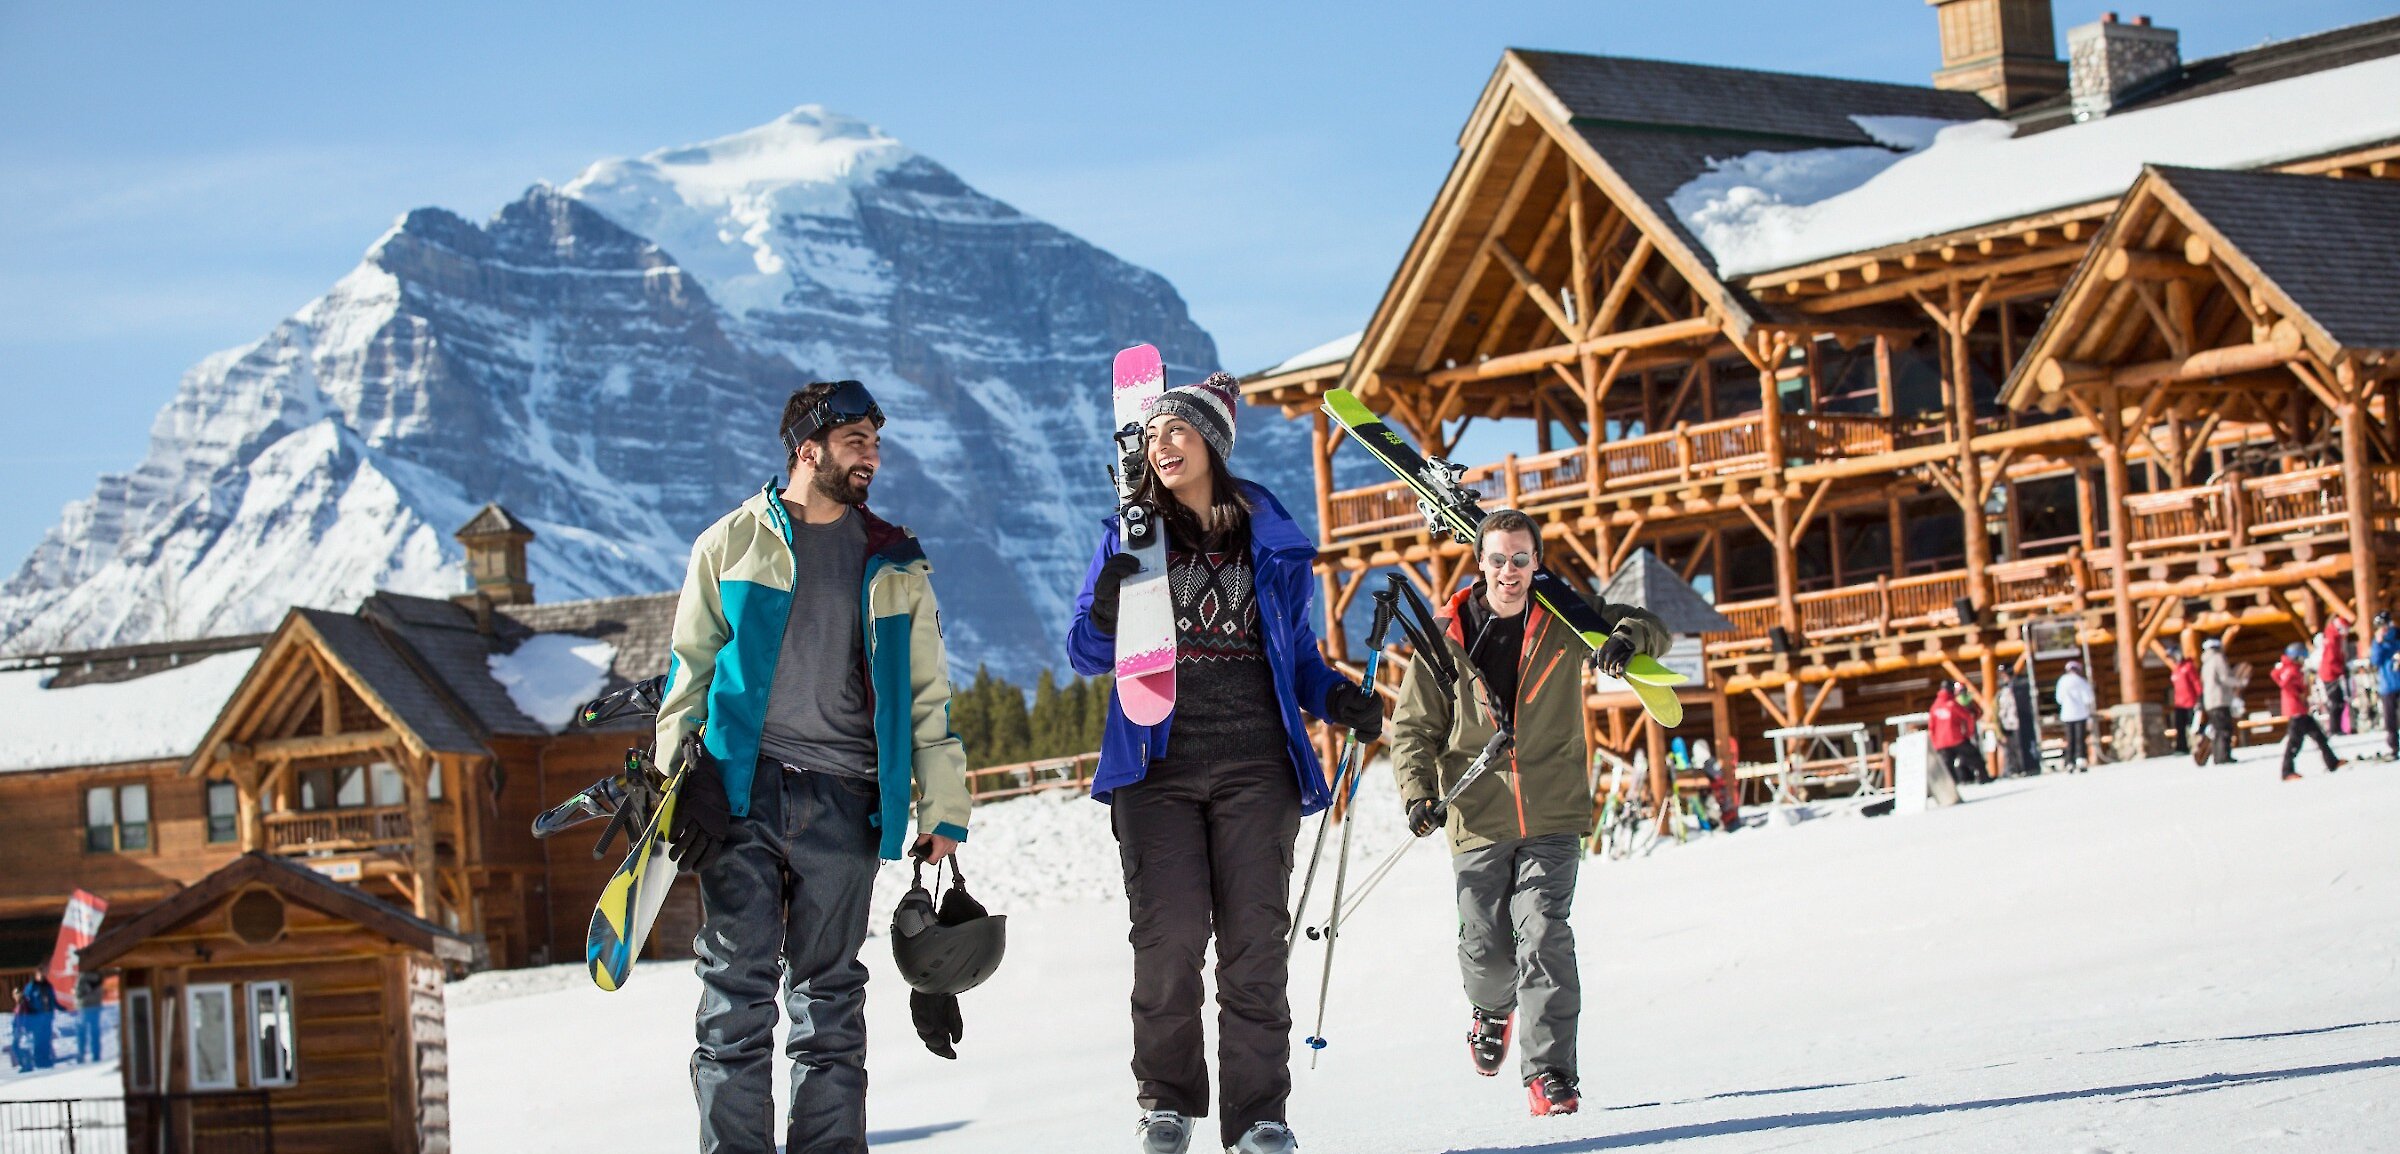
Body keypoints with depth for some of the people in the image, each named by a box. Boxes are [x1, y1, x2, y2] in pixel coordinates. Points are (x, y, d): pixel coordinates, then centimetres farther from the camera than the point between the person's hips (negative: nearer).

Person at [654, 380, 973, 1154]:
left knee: (831, 993, 5)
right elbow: (689, 672, 9)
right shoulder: (732, 544, 8)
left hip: (844, 801, 2)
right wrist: (680, 784, -1)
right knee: (738, 985, -5)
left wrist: (942, 812, 7)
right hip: (740, 793, -2)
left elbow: (927, 695, 14)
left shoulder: (894, 565, 15)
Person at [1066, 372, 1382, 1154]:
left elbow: (1298, 655, 18)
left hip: (1256, 765, 1)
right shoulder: (1131, 538, 10)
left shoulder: (1273, 543, 12)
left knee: (1257, 941, -5)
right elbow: (1087, 654, 8)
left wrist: (1337, 699, -2)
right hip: (1158, 763, -1)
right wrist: (1107, 611, -14)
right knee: (1169, 936, -9)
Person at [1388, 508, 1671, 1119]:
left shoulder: (1564, 619, 1)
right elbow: (1414, 725, 4)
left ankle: (1549, 1072, -9)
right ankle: (1492, 1008, 43)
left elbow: (1653, 629, 7)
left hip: (1552, 816, -1)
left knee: (1543, 935, -14)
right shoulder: (1446, 636, -1)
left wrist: (1627, 637, -16)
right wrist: (1418, 790, -11)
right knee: (1486, 947, 7)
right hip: (1477, 818, 1)